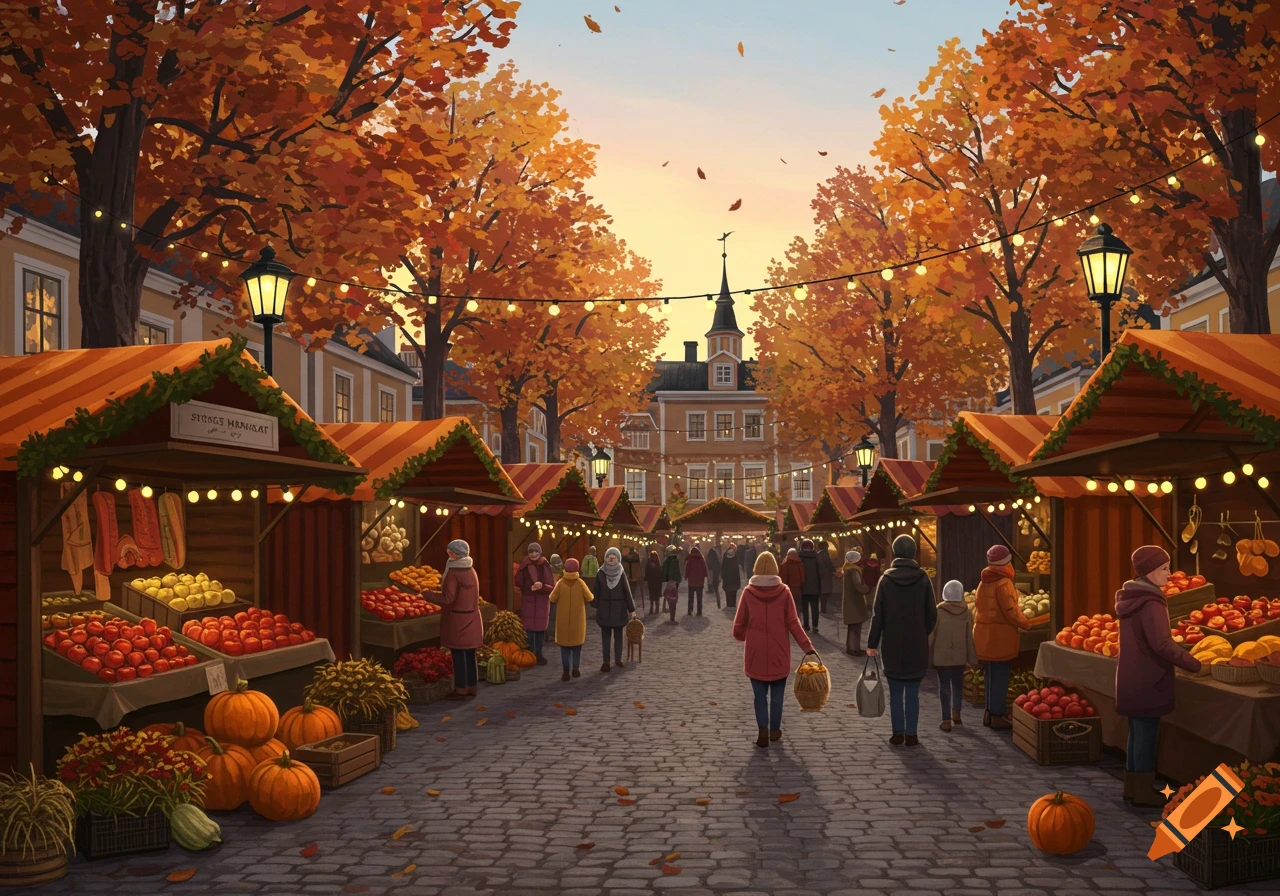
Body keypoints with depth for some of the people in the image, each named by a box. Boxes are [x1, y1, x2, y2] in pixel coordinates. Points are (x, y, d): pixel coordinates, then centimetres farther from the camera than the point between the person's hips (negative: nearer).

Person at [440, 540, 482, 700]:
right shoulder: (471, 571, 10)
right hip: (472, 617, 8)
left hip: (457, 619, -8)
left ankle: (461, 689, 1)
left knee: (458, 655, -2)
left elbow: (448, 598, -19)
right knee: (470, 654, 13)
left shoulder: (453, 573, -15)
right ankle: (471, 687, 19)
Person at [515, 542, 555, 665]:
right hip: (527, 601, -1)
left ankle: (539, 654, 18)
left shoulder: (545, 566, -3)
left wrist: (542, 586, -21)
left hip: (542, 602, 1)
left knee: (540, 628, 6)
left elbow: (552, 586, -4)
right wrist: (531, 588, -11)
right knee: (529, 628, -2)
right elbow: (518, 583, -2)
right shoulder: (524, 566, -3)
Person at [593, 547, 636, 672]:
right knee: (605, 635, 3)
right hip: (604, 608, 0)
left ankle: (618, 659, 20)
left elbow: (627, 592, -2)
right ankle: (606, 661, 7)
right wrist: (596, 607, -2)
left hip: (618, 608, 0)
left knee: (618, 635, 8)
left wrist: (631, 609, -1)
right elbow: (596, 591, -1)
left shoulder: (621, 574, -5)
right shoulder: (600, 573, -5)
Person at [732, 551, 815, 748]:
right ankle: (774, 730, 20)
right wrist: (807, 646, -5)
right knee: (777, 694, 14)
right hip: (778, 653, 0)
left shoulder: (749, 592, -6)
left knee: (760, 695, 7)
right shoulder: (784, 592, -7)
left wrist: (740, 636, 22)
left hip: (755, 653, 0)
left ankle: (763, 730, -5)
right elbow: (793, 624, -9)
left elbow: (739, 623, 0)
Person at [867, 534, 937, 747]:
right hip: (917, 645, 0)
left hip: (892, 645, 0)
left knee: (895, 692, 9)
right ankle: (911, 735, 7)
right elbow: (932, 614, -1)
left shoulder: (886, 579, -5)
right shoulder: (923, 579, -5)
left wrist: (872, 643, 2)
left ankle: (898, 733, 10)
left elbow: (877, 615, -4)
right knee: (912, 693, 6)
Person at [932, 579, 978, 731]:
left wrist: (927, 656, 2)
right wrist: (972, 658, 9)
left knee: (944, 685, 2)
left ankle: (946, 720, 1)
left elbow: (931, 634, -7)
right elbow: (970, 636, 0)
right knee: (958, 684, 19)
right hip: (960, 655, 2)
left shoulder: (938, 611, -11)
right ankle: (956, 712, 21)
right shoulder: (967, 612, -4)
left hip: (942, 655, -2)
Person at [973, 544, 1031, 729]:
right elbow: (1011, 610, -17)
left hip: (984, 636, 9)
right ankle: (997, 715, 1)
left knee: (991, 675, 16)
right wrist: (1026, 624, -2)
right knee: (1000, 677, -2)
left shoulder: (984, 583, 11)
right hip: (999, 636, -8)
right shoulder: (1003, 583, -15)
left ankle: (990, 713, 23)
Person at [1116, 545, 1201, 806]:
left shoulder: (1129, 598, 10)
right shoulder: (1150, 602, -19)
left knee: (1136, 732, 16)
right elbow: (1162, 644, -24)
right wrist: (1192, 664, -15)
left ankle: (1133, 786, 23)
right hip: (1148, 680, -9)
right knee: (1146, 734, 0)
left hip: (1129, 678, 9)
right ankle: (1143, 791, 6)